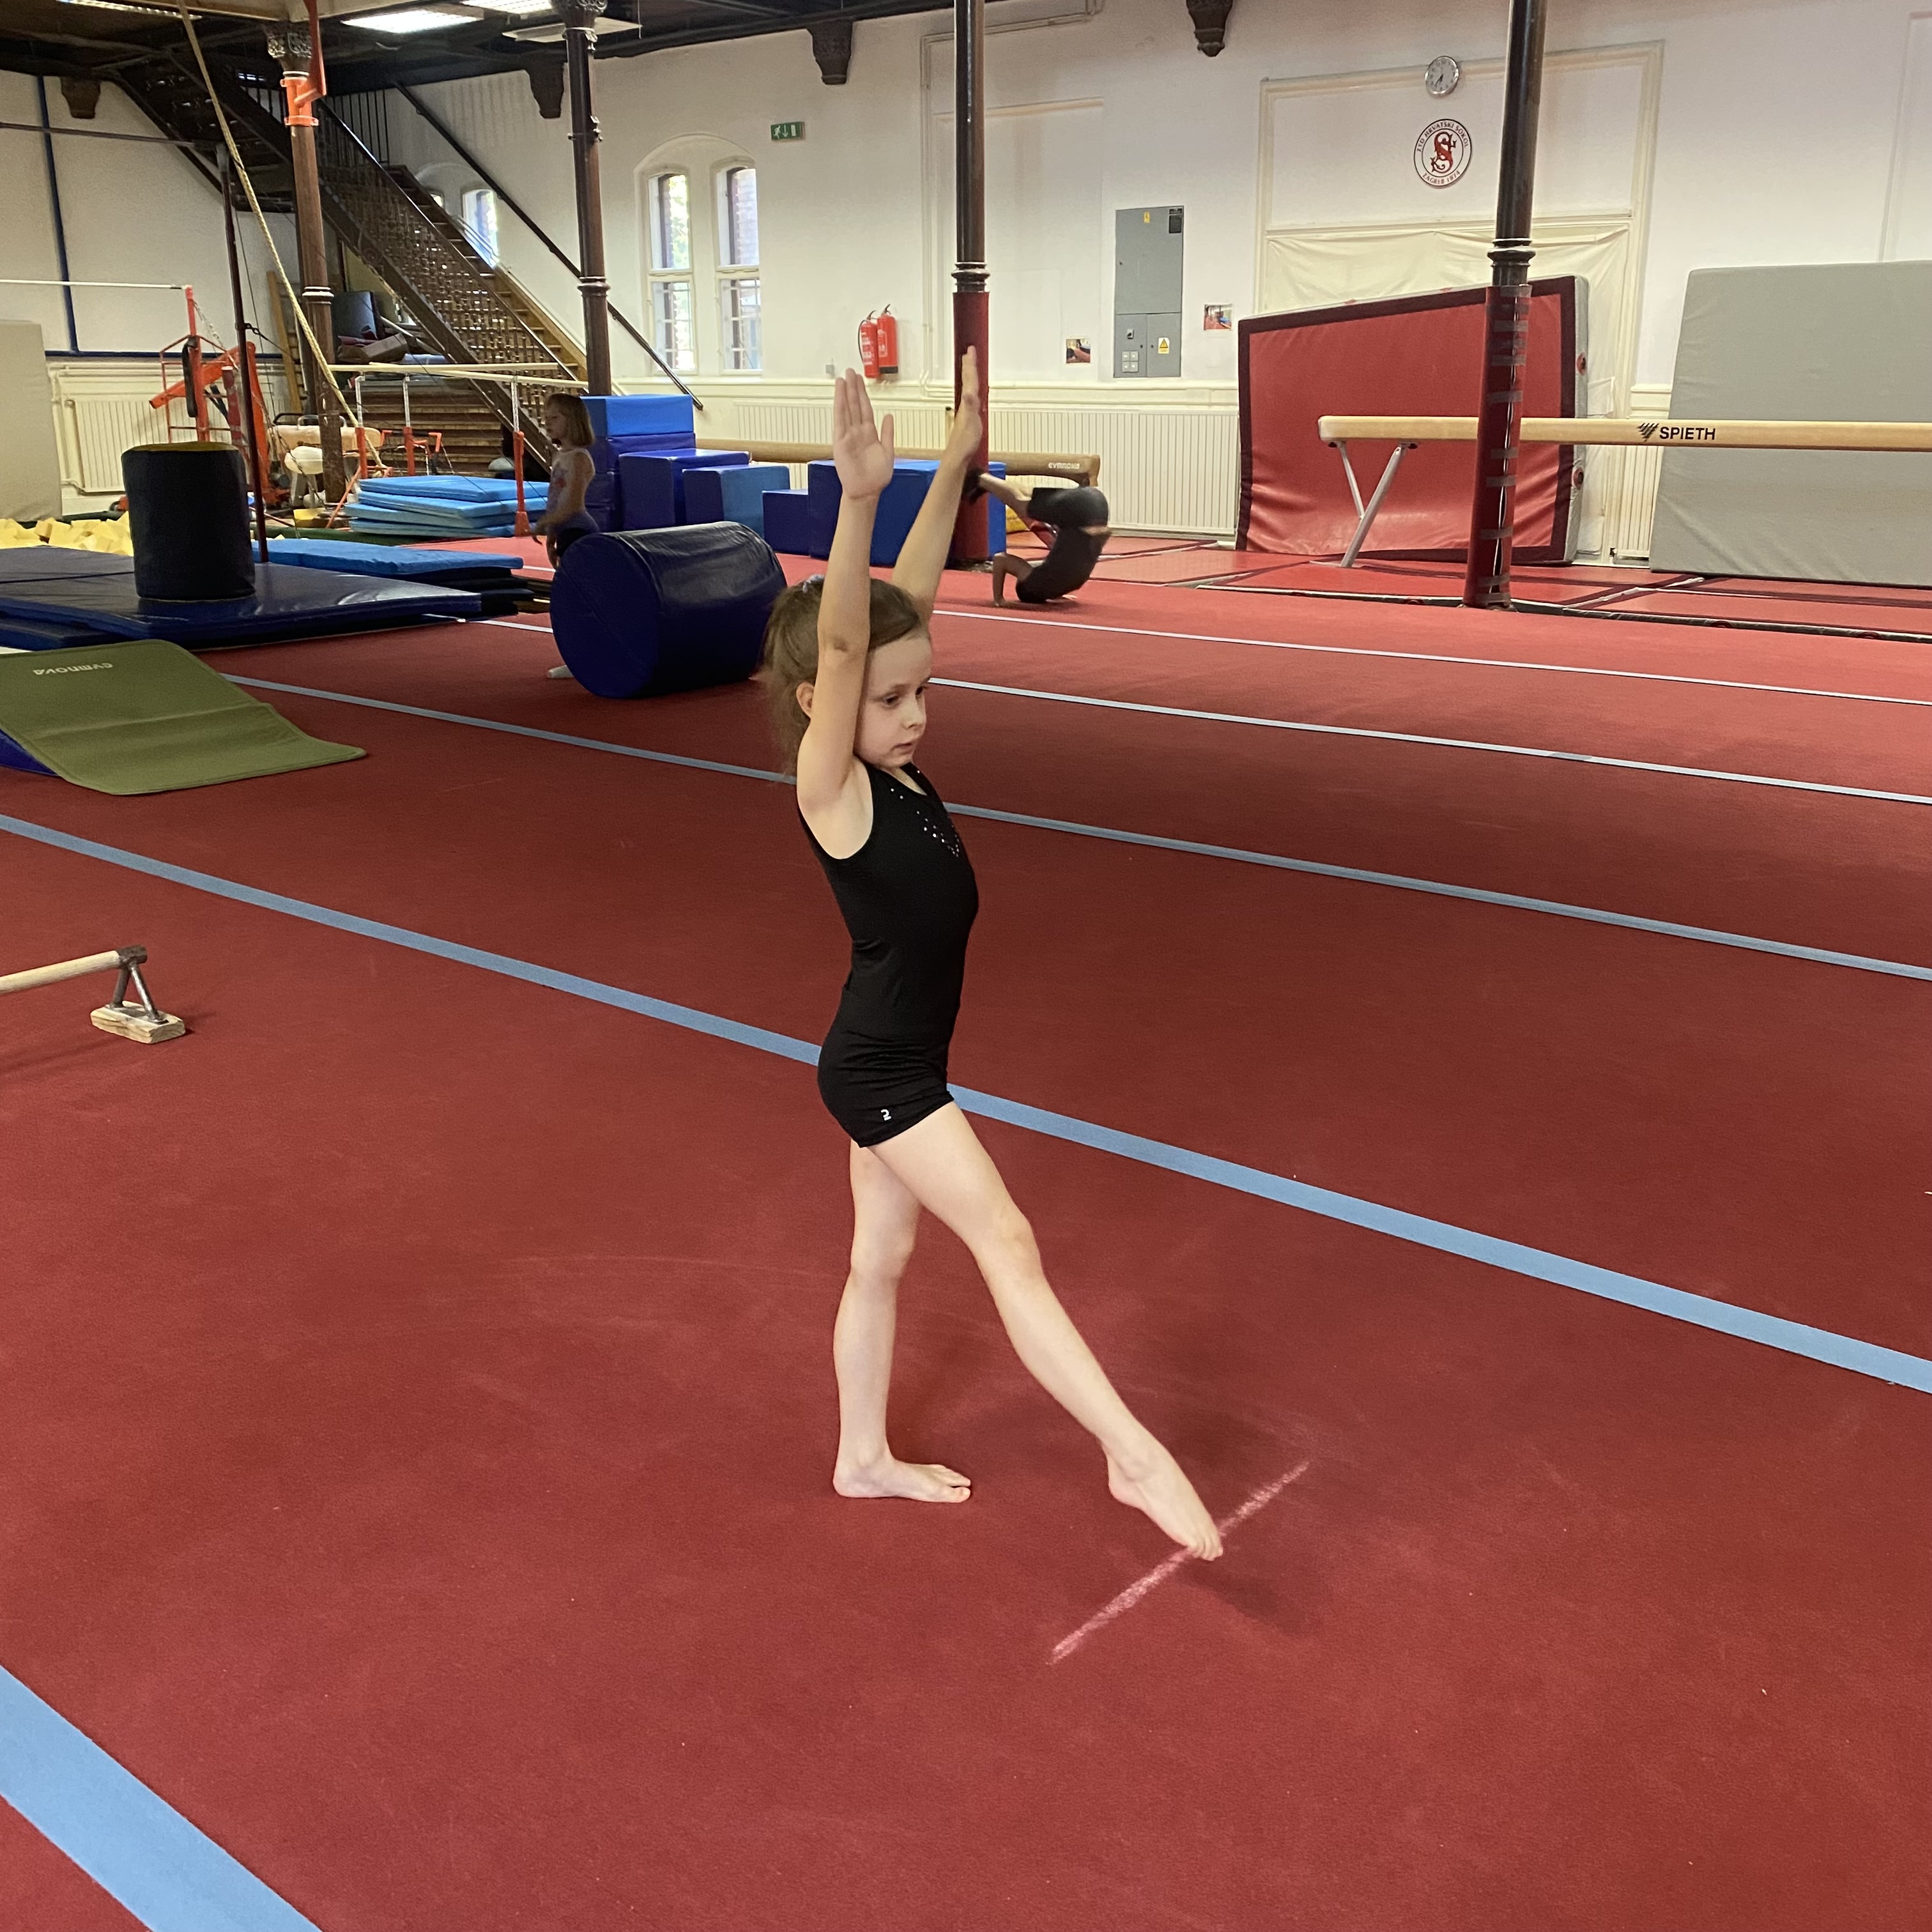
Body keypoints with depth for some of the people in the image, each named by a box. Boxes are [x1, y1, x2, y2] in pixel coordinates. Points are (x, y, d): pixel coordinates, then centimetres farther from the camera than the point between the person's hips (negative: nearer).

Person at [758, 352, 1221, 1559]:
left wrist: (956, 465, 0)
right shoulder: (830, 784, -18)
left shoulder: (899, 766, 1)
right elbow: (839, 639, -34)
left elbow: (911, 598, 3)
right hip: (879, 1068, -9)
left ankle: (864, 1457, 35)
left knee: (883, 1256, 19)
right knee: (1009, 1247, -8)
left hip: (900, 1062, 9)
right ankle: (1135, 1457, -4)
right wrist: (860, 499, -45)